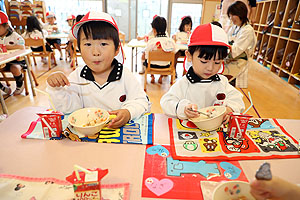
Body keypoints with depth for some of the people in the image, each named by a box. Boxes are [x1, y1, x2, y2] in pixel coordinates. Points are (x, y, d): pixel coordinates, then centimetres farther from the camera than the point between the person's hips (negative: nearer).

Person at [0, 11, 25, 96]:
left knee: (15, 68, -38)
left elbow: (22, 47, -23)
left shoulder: (14, 36, -6)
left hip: (16, 60, -6)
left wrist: (7, 46, -27)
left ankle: (20, 85, -6)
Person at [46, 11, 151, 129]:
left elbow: (142, 102, -8)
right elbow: (66, 108, -1)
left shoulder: (125, 76, -10)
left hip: (121, 127, 1)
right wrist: (56, 88, -17)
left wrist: (129, 112, -27)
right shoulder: (77, 76, -2)